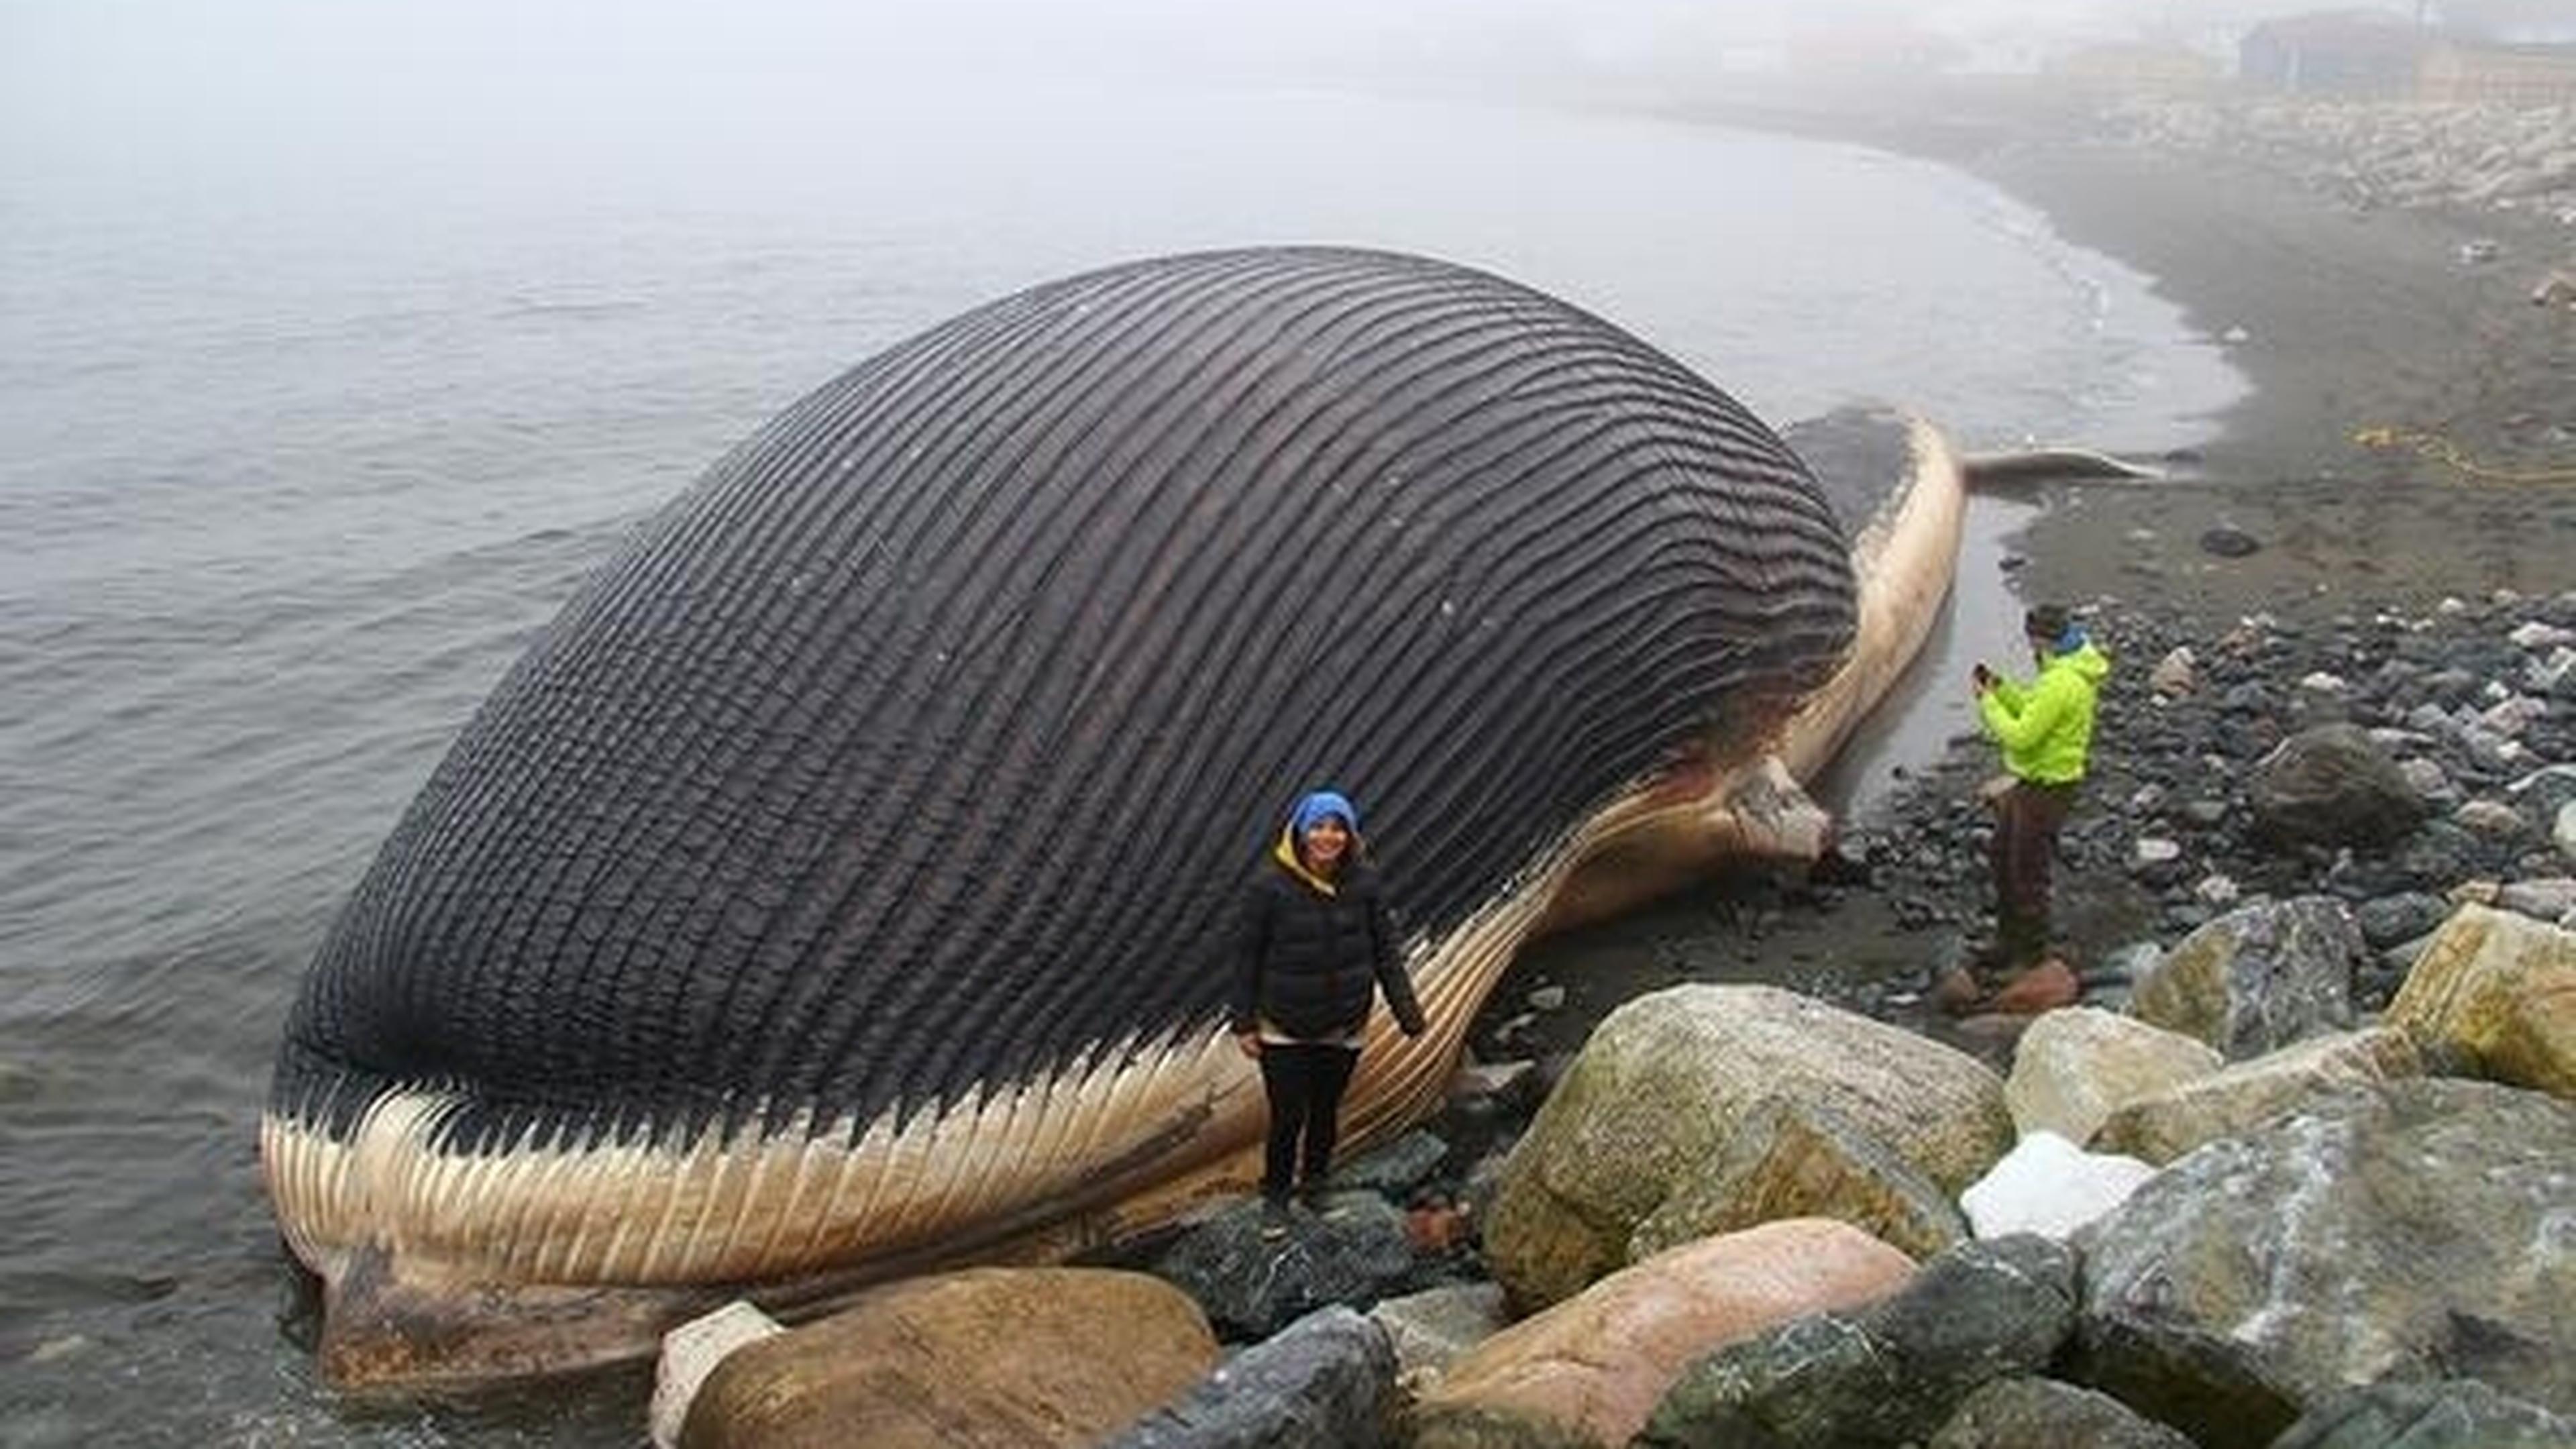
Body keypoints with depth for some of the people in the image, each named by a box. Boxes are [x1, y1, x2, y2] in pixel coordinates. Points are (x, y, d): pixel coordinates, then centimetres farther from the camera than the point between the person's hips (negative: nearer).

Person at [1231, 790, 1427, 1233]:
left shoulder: (1365, 882, -10)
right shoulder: (1271, 885, -18)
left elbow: (1384, 950, -1)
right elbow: (1248, 955, -9)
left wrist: (1407, 1010, -7)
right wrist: (1244, 1023, -6)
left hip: (1344, 1027, 3)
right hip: (1284, 1029, -3)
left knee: (1326, 1112, 18)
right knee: (1288, 1118, 2)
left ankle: (1315, 1186, 42)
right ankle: (1275, 1198, 27)